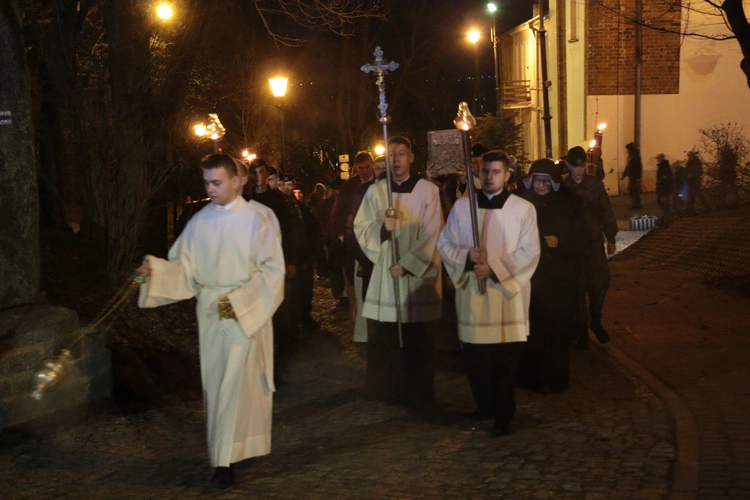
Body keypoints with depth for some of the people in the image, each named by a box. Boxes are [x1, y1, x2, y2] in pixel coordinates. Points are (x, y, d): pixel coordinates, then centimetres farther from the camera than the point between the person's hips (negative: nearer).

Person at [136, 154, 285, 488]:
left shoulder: (255, 220, -8)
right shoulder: (199, 221, 5)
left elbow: (272, 270, -10)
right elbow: (184, 267, 4)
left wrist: (239, 301, -18)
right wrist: (157, 269, -16)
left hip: (246, 313, -5)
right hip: (209, 313, 5)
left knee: (236, 384, -5)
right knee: (215, 383, 10)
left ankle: (225, 459, 2)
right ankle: (225, 451, 22)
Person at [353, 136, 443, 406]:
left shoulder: (428, 191, -1)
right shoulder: (375, 191, 6)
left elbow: (431, 234, -5)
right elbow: (361, 228, 4)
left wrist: (407, 265, -12)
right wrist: (382, 228, -17)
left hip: (417, 274, -2)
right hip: (382, 273, 2)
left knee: (416, 339, 3)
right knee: (382, 336, 4)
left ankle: (417, 393, 14)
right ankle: (385, 390, 17)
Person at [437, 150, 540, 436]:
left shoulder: (523, 209, -1)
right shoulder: (462, 206, 5)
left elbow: (529, 252, -6)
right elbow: (445, 243, 6)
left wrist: (494, 268, -16)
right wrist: (467, 256, -14)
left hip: (507, 292, -2)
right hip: (471, 292, 2)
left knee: (505, 358, 1)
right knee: (474, 356, 8)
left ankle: (503, 415, 14)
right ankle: (484, 405, 29)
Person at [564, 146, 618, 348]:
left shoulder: (595, 183, 2)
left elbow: (606, 211, 6)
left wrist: (610, 239, 6)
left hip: (595, 242, 1)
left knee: (600, 282, 2)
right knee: (578, 287, 1)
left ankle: (596, 321, 25)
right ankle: (581, 329, 13)